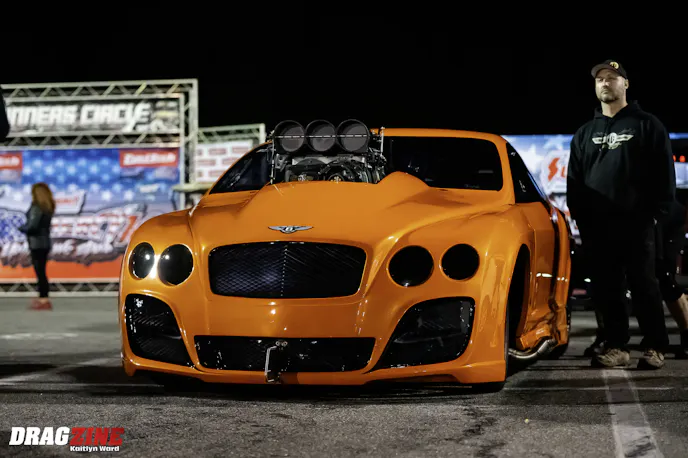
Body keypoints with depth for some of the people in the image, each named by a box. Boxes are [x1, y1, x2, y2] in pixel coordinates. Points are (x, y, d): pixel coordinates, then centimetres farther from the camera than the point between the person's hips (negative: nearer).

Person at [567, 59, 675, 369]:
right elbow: (574, 180, 18)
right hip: (598, 226, 4)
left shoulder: (646, 125, 5)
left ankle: (655, 347, 2)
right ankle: (616, 347, 8)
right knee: (607, 290, 3)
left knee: (644, 286, -3)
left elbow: (664, 173, 0)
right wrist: (580, 217, 6)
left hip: (636, 223, -4)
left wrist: (657, 212, -8)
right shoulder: (585, 133, 18)